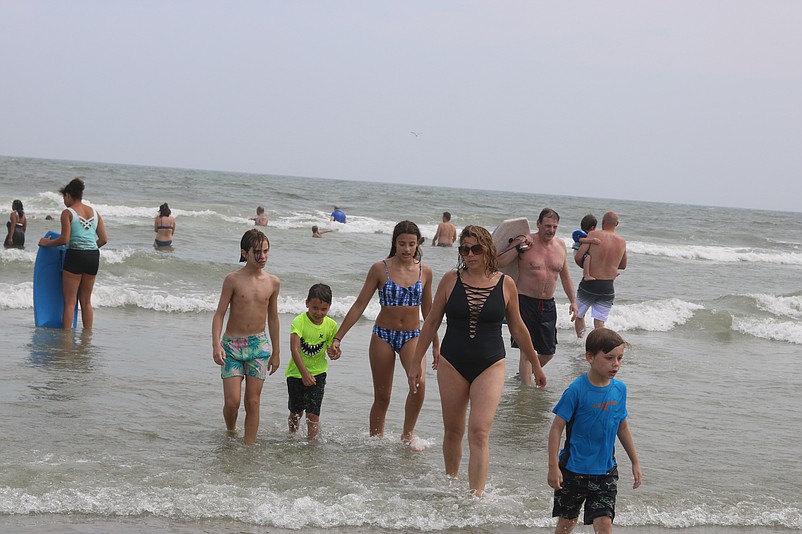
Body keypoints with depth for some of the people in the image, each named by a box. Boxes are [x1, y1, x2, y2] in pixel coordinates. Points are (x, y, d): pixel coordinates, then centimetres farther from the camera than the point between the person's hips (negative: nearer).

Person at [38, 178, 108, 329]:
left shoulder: (68, 213, -5)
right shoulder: (94, 212, 11)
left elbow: (64, 239, -11)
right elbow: (104, 239, 9)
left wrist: (46, 242, 4)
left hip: (75, 255, -5)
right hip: (93, 256, 5)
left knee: (70, 301, 0)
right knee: (86, 301, 14)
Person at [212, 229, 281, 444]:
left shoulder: (273, 282, 3)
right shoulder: (233, 280, -7)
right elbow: (219, 314, -6)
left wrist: (276, 352, 16)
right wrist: (216, 344, -19)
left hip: (259, 345, 3)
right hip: (232, 346, -2)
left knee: (253, 402, 2)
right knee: (232, 401, -5)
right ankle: (230, 432, 24)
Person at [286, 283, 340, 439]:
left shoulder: (331, 325, -6)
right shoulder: (299, 321, -19)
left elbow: (330, 347, 5)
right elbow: (295, 350, -26)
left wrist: (334, 353, -20)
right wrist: (304, 373, -34)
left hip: (318, 373, 1)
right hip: (296, 373, -1)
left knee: (313, 413, -9)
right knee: (296, 412, 15)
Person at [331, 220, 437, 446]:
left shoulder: (425, 272, 1)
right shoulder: (379, 269, -5)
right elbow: (359, 305, -2)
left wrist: (436, 345, 18)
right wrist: (338, 337, -5)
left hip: (412, 336, 1)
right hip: (383, 335, -1)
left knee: (419, 382, -24)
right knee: (382, 397, 5)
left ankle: (408, 433, -6)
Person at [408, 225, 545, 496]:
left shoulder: (505, 284, -1)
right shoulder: (451, 280, 0)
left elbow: (518, 328, 11)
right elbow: (432, 322, 7)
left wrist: (536, 365, 18)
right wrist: (416, 362, 7)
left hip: (490, 365, -1)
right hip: (452, 364, 2)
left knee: (479, 432, -13)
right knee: (453, 431, 10)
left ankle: (476, 497, -15)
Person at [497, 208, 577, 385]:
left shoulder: (560, 245, 8)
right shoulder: (525, 242, -9)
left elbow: (565, 277, 18)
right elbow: (498, 263, -13)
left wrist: (573, 301, 12)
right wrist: (518, 248, -20)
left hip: (548, 305, 6)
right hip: (525, 302, -6)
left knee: (549, 351, 11)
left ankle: (525, 374, 35)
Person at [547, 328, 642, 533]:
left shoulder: (619, 389, 0)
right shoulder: (577, 390, -16)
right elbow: (556, 429, -12)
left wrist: (635, 462, 16)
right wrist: (553, 467, -15)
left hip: (605, 472, 3)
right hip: (574, 470, -3)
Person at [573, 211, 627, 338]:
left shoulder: (593, 235, -7)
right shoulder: (622, 242, 4)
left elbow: (578, 257, -10)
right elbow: (623, 266, 19)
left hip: (589, 284, -2)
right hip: (608, 287, 2)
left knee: (579, 315, 16)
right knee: (600, 320, 4)